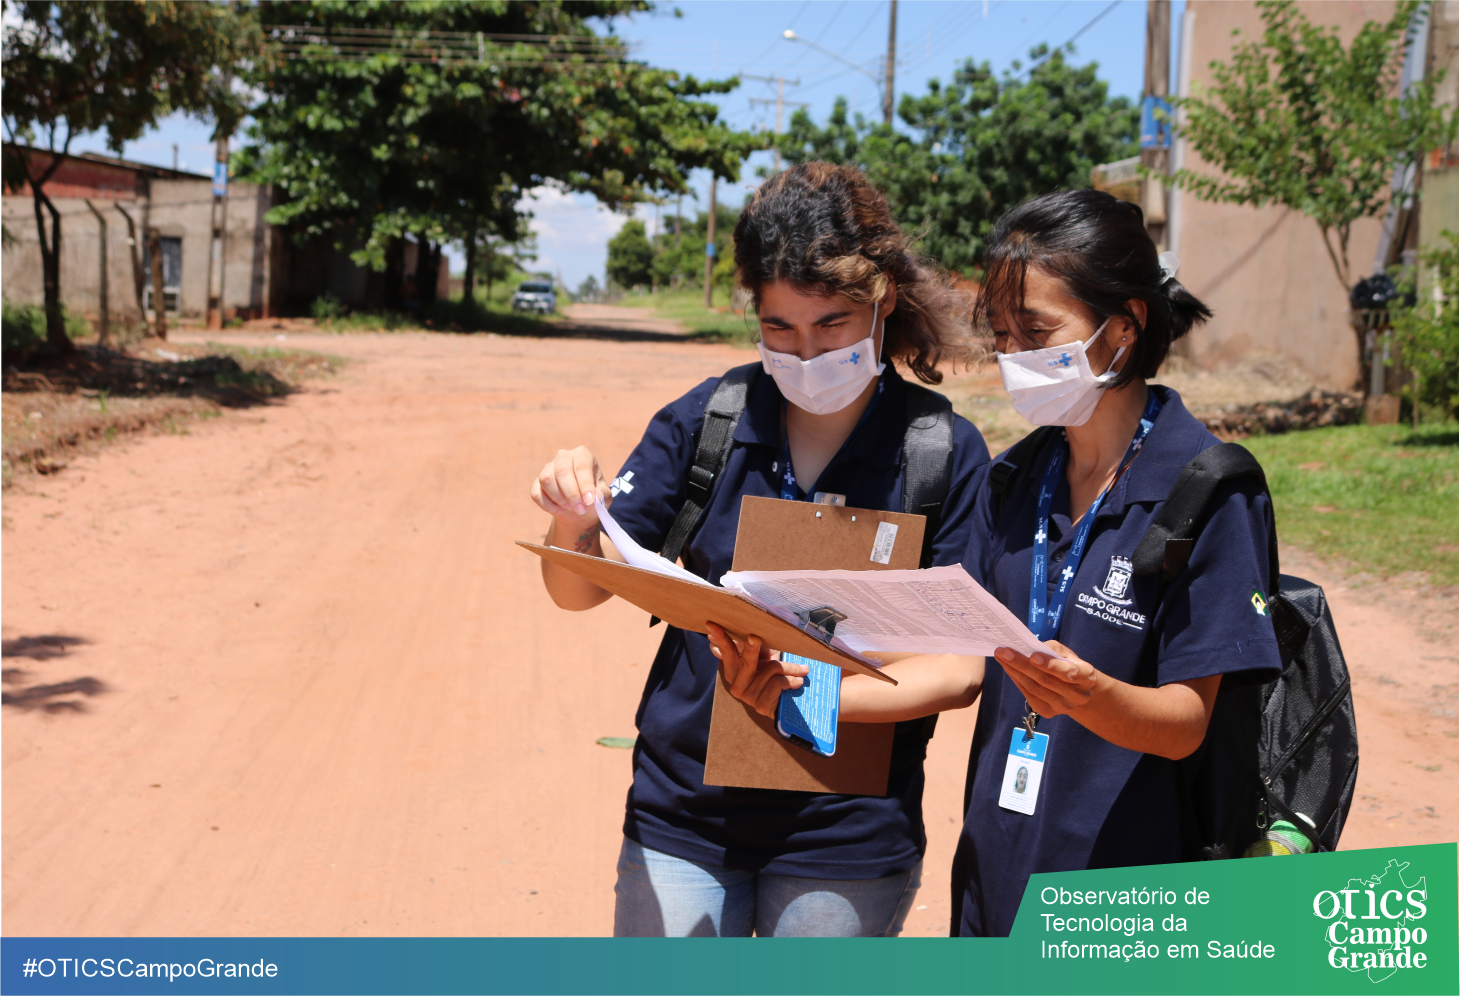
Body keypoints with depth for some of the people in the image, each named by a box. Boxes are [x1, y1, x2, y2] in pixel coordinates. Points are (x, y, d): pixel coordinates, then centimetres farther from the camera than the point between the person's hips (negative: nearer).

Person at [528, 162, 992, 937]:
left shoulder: (948, 454, -9)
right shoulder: (704, 421, -4)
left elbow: (959, 668, -12)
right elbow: (581, 590, 1)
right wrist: (571, 524, -21)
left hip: (846, 844, -1)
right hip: (681, 820, 1)